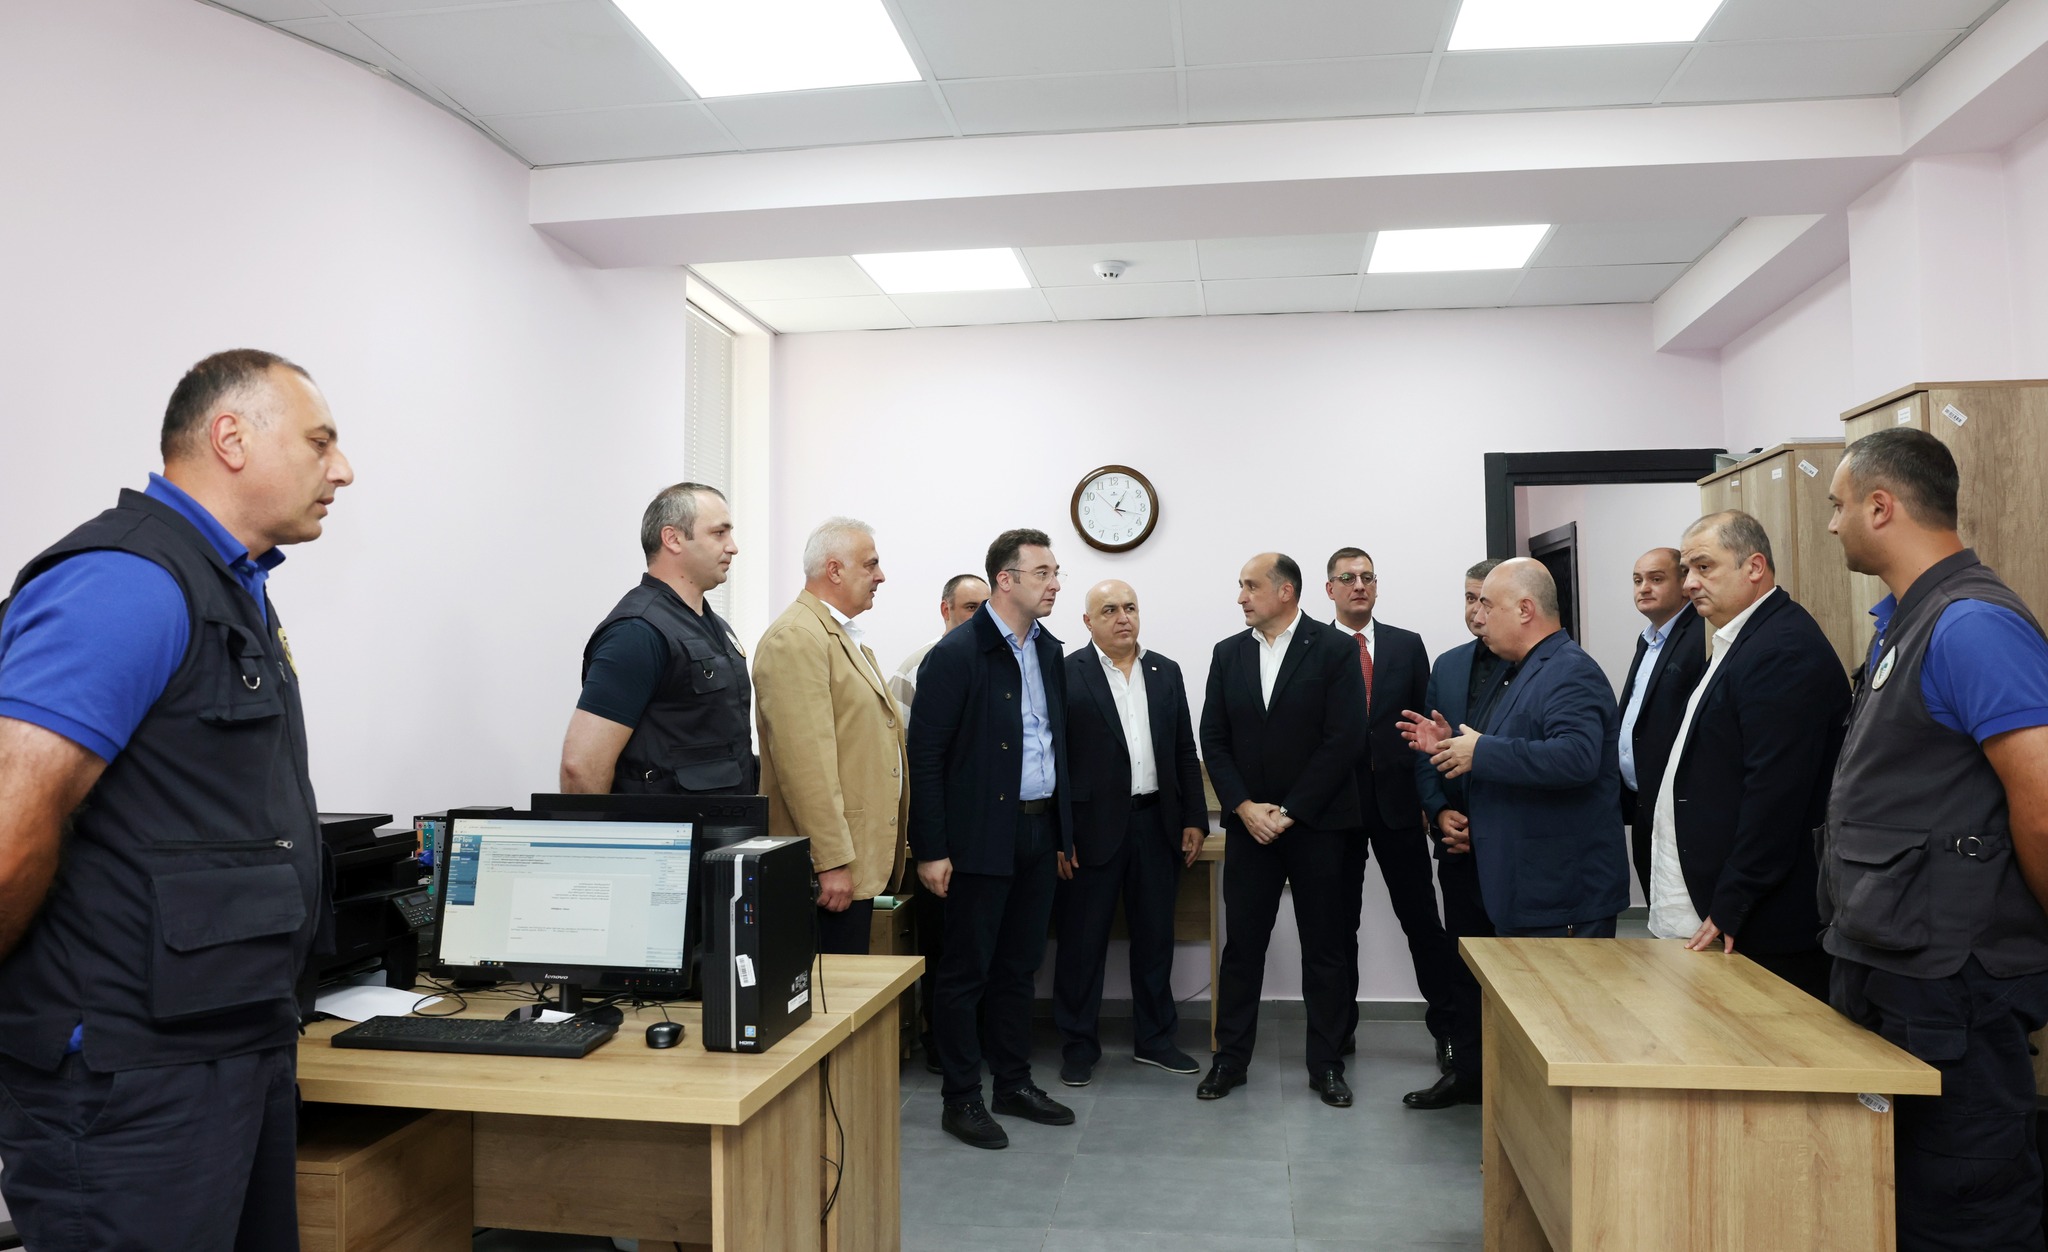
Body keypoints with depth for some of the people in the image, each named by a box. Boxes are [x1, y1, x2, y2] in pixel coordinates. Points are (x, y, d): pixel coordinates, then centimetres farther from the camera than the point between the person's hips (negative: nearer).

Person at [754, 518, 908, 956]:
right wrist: (832, 862, -22)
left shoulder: (845, 637, 19)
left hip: (863, 861, 10)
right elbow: (804, 759, -21)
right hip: (830, 866, -10)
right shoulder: (796, 638, -14)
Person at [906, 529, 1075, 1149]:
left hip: (1039, 831, 7)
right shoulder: (957, 655, -13)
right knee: (968, 970, 4)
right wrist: (930, 850, -15)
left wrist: (1063, 831, 15)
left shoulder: (1048, 651, 9)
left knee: (1019, 965, 16)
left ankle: (1013, 1082, 29)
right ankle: (961, 1098, 16)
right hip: (981, 836, -7)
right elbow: (926, 755, -14)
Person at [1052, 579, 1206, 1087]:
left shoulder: (1166, 673, 10)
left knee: (1155, 936, 13)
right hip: (1093, 827, -4)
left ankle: (1154, 1039, 28)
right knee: (1083, 939, 6)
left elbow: (1185, 751, 12)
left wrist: (1194, 819, 7)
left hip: (1156, 824, 5)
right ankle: (1079, 1045, 20)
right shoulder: (1066, 674, -6)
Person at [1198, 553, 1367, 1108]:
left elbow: (1345, 740, -11)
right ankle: (1230, 1059, 18)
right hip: (1249, 825, 3)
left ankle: (1327, 1064, 19)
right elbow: (1214, 740, 6)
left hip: (1316, 824, -3)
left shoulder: (1335, 650, -5)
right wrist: (1244, 806, -8)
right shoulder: (1228, 653, 8)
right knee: (1242, 944, 7)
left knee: (1325, 948, 6)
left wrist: (1289, 812, -13)